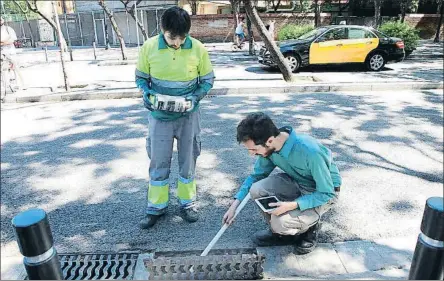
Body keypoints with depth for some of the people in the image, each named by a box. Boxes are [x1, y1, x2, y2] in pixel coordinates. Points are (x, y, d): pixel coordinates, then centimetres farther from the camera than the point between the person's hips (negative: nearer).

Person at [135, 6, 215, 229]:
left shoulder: (198, 48, -11)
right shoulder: (149, 47, -10)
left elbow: (207, 80, 0)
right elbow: (140, 78, 2)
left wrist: (195, 98, -17)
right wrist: (148, 95, -18)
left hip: (188, 115, 0)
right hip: (159, 115, 0)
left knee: (188, 160, 11)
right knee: (158, 161, 8)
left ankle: (187, 204, 30)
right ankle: (156, 207, 26)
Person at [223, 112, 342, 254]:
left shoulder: (311, 152, -36)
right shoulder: (269, 147, -17)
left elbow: (327, 193, -24)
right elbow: (256, 175, -1)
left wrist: (292, 205, -35)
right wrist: (235, 205, -10)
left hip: (324, 191, -5)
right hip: (296, 182, 6)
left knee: (280, 222, -26)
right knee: (256, 190, -20)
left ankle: (309, 227, 8)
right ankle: (280, 231, 5)